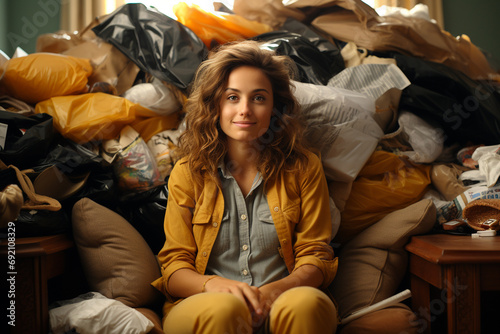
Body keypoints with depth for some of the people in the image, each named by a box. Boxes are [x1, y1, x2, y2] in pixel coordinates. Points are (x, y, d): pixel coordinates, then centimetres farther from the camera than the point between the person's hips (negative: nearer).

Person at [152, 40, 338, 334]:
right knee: (223, 308, -35)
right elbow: (174, 267, 5)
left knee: (304, 303, -34)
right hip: (202, 305, 0)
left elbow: (316, 257, 7)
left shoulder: (304, 168, 8)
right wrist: (213, 284, -19)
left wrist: (275, 290, -15)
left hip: (280, 305, 1)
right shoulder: (188, 172, 7)